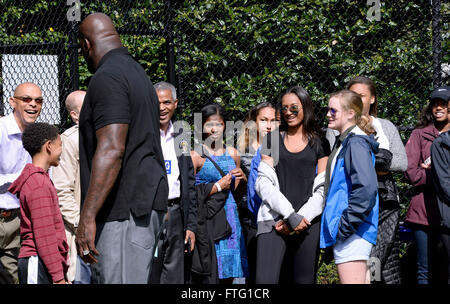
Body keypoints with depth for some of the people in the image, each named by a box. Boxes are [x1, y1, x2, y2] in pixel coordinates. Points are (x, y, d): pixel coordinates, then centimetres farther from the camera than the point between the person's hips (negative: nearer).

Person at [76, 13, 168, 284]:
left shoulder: (107, 78, -13)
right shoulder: (138, 74, 19)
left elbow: (111, 150, -25)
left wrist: (88, 217, -27)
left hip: (123, 210, -10)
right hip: (146, 202, 10)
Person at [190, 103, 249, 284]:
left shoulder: (232, 154, 14)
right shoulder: (196, 155, -4)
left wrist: (242, 179, 3)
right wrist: (218, 186, -9)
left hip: (230, 219, 6)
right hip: (207, 221, -5)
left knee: (229, 275, 5)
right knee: (208, 276, -8)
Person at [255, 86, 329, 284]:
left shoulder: (319, 143, 11)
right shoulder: (272, 140, 14)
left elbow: (323, 188, 5)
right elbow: (263, 182, 4)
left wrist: (302, 216, -9)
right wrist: (290, 215, -8)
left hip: (308, 222, 0)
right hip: (275, 221, 0)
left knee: (304, 279, 0)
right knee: (265, 280, -13)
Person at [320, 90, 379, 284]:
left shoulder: (356, 143, -14)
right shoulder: (343, 142, 18)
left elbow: (366, 188, -23)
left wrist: (347, 224, -21)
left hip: (352, 232, -11)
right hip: (344, 231, 11)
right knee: (360, 280, 13)